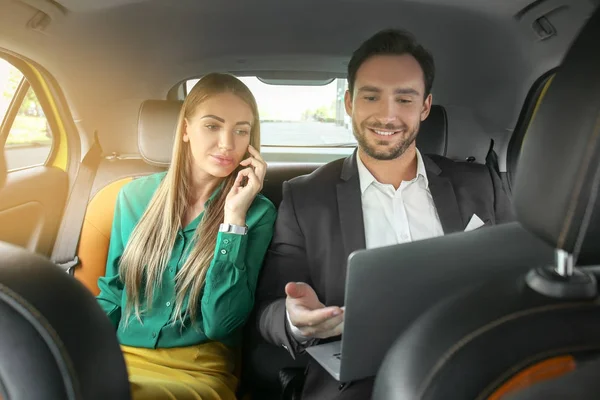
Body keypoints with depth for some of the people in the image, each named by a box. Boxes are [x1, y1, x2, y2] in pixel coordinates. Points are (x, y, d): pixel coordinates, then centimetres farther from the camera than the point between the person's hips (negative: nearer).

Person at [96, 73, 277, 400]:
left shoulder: (257, 213, -6)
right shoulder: (135, 196, 3)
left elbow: (220, 323, -14)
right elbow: (111, 294, 12)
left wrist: (234, 216, -19)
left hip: (197, 372, -3)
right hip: (119, 359, 4)